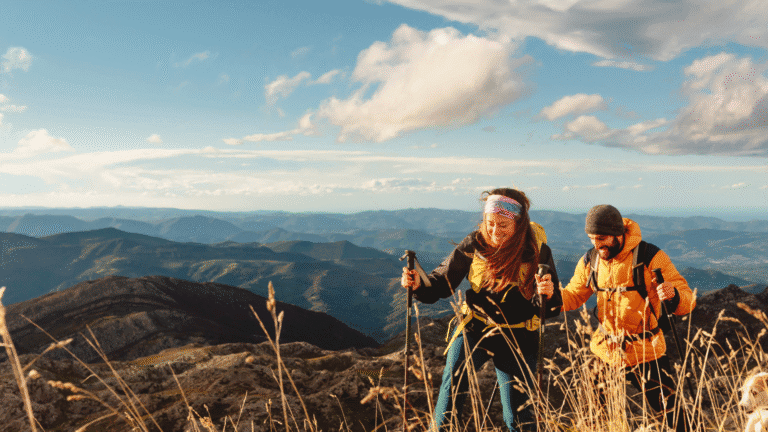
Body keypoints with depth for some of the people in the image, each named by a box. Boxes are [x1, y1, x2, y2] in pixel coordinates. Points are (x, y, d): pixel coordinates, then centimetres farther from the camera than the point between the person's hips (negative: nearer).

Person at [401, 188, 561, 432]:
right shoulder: (474, 245, -9)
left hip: (517, 337, 0)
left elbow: (553, 307, -9)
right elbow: (444, 280, -1)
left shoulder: (537, 250, -10)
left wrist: (548, 295, -31)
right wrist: (419, 284, -20)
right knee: (455, 374, -19)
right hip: (475, 327, 1)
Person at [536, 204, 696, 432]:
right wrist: (552, 295, -14)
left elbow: (688, 299, -13)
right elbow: (572, 297, 8)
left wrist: (673, 295, -36)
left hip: (646, 353, -3)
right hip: (604, 351, 4)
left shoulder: (650, 257, -14)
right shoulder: (590, 261, -1)